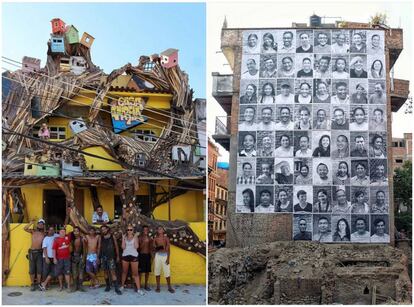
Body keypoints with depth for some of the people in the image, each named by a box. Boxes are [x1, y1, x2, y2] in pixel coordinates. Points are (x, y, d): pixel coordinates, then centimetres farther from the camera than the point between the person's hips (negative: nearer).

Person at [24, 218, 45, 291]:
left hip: (40, 252, 0)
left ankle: (38, 284, 10)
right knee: (32, 269, 3)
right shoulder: (33, 231, 3)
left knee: (39, 269, 1)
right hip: (32, 252, 1)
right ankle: (32, 284, 10)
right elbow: (25, 228, -11)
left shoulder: (44, 233, 1)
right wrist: (31, 223, -18)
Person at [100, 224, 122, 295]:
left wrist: (118, 256, 3)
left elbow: (116, 247, 5)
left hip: (111, 257, -3)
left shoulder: (112, 237, 2)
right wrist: (98, 257, 6)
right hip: (103, 257, 3)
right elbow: (99, 247, 11)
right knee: (105, 272, 6)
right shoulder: (101, 238, 8)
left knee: (113, 272, -9)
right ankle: (108, 286, 19)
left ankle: (116, 288, -11)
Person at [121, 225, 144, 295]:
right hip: (125, 255, 2)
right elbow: (123, 247, -3)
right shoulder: (124, 237, 6)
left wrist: (135, 237, -11)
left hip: (134, 255, -2)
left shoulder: (135, 237, 1)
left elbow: (136, 246, -11)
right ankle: (122, 286, 28)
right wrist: (123, 238, -6)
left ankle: (138, 289, -5)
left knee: (135, 273, -4)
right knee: (124, 272, 13)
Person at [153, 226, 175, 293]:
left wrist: (168, 258, -9)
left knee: (167, 272, -4)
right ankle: (158, 287, 12)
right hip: (158, 255, 2)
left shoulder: (166, 238, 2)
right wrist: (157, 248, -14)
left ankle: (169, 287, 6)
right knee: (157, 272, 3)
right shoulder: (155, 239, 7)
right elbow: (154, 249, 9)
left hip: (165, 255, -2)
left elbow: (168, 249, -2)